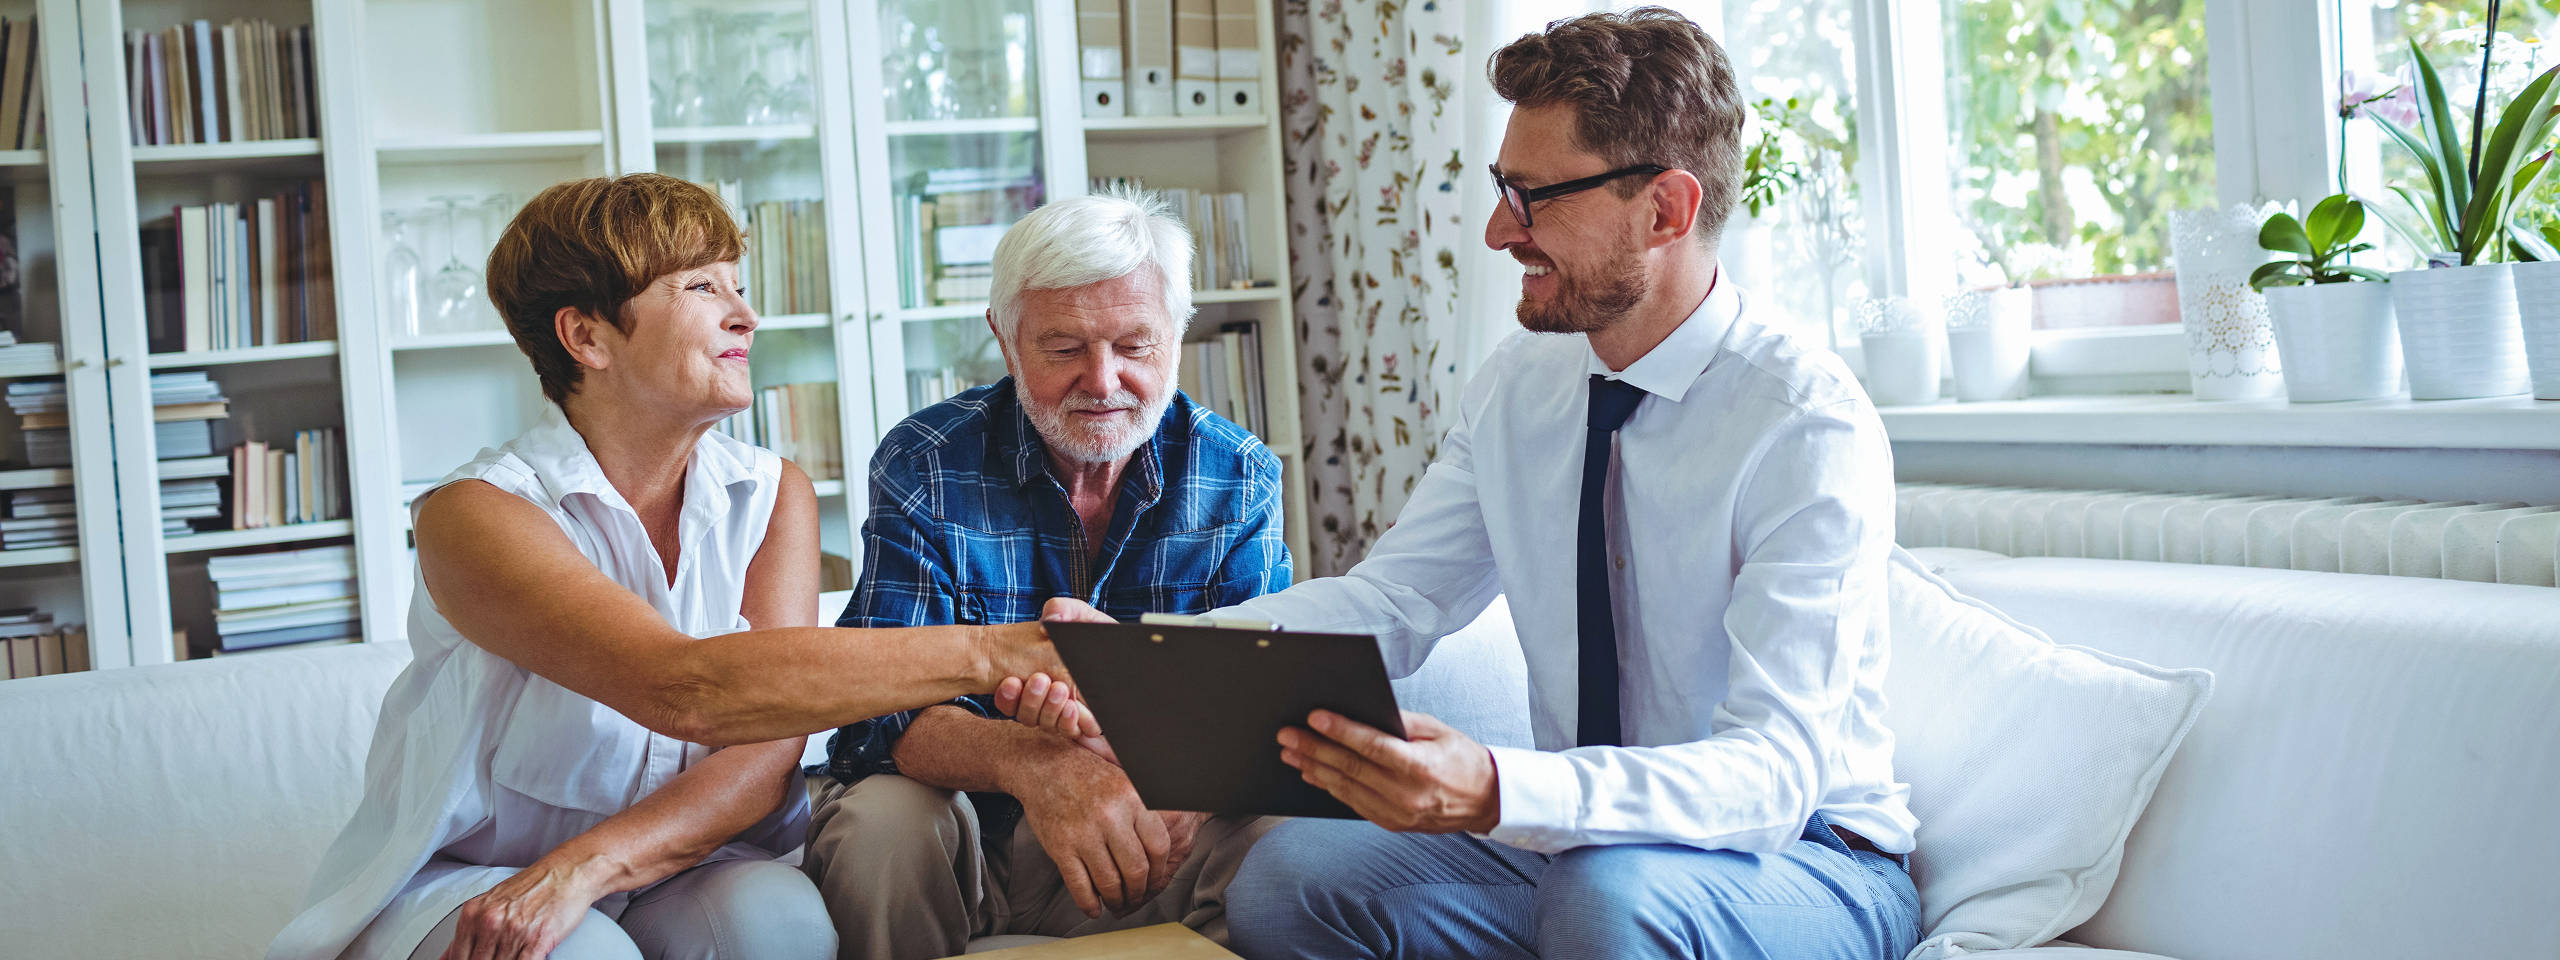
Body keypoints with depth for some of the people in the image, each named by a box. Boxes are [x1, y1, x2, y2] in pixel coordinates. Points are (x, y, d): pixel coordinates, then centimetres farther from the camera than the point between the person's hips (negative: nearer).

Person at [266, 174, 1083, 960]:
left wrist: (589, 865, -30)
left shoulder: (771, 496, 0)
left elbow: (767, 752, -11)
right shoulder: (479, 514, -17)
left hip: (673, 870, 4)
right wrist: (990, 652, -38)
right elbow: (686, 691, -34)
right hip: (462, 880, -4)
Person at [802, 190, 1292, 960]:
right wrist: (1028, 763, -42)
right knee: (879, 824, -33)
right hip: (965, 826, 0)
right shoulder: (922, 465, -7)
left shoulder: (1240, 478, -1)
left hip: (1155, 838, 0)